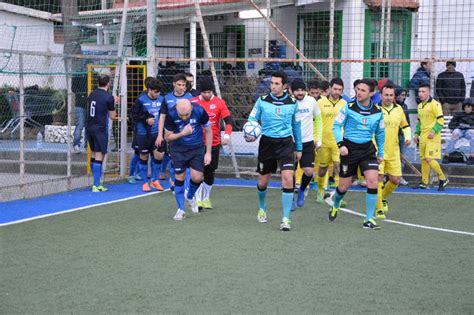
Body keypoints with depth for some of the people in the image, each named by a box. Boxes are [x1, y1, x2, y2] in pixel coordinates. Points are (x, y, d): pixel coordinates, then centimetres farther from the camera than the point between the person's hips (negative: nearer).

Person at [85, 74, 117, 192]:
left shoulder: (92, 94, 7)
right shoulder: (109, 97, -11)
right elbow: (112, 116, -6)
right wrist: (114, 104, 10)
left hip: (89, 128, 7)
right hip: (100, 129, -7)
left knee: (93, 154, 15)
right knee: (99, 156, -6)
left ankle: (96, 182, 23)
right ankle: (96, 185, -8)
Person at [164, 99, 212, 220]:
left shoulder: (199, 111, -22)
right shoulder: (171, 114, -22)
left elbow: (208, 131, -6)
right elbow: (167, 136, -9)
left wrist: (208, 152, -5)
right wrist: (182, 134, -27)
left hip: (197, 147, 0)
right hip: (178, 148, 0)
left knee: (197, 177, -7)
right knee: (180, 177, -3)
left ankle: (190, 197, 27)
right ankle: (181, 210, 10)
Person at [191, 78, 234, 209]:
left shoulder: (219, 102, -1)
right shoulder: (193, 102, -2)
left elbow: (228, 120, -7)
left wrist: (227, 134, -23)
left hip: (214, 143, 2)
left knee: (210, 172, 10)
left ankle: (206, 198, 26)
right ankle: (198, 199, 1)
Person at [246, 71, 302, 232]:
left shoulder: (292, 102, 1)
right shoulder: (262, 101, -2)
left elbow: (296, 125, 13)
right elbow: (252, 120, 3)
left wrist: (299, 148, 16)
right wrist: (249, 135, -19)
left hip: (285, 143, 0)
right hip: (267, 142, 1)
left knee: (288, 179, -16)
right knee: (263, 182, 12)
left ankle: (285, 219, -8)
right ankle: (262, 209, 42)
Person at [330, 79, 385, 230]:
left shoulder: (377, 111, 1)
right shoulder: (348, 107, -8)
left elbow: (380, 133, 14)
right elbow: (336, 126, -4)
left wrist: (380, 152, 16)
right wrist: (341, 144, -17)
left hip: (368, 149, 2)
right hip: (349, 148, -2)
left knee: (373, 180, -16)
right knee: (344, 186, 5)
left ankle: (369, 219, -6)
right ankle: (335, 206, 40)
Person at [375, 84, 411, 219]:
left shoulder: (398, 109, 7)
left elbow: (405, 125, 21)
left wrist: (408, 136, 4)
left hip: (393, 151, 4)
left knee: (395, 180, 4)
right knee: (378, 178, -9)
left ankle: (383, 197, 33)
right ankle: (379, 209, 3)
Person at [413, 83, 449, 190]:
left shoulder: (435, 104, -9)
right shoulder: (420, 106, 15)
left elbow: (441, 120, -12)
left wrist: (434, 131, -20)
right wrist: (417, 134, 18)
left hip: (432, 137, -8)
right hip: (423, 137, 8)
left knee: (429, 159, -14)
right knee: (423, 160, 8)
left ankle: (443, 179, 1)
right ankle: (424, 183, 15)